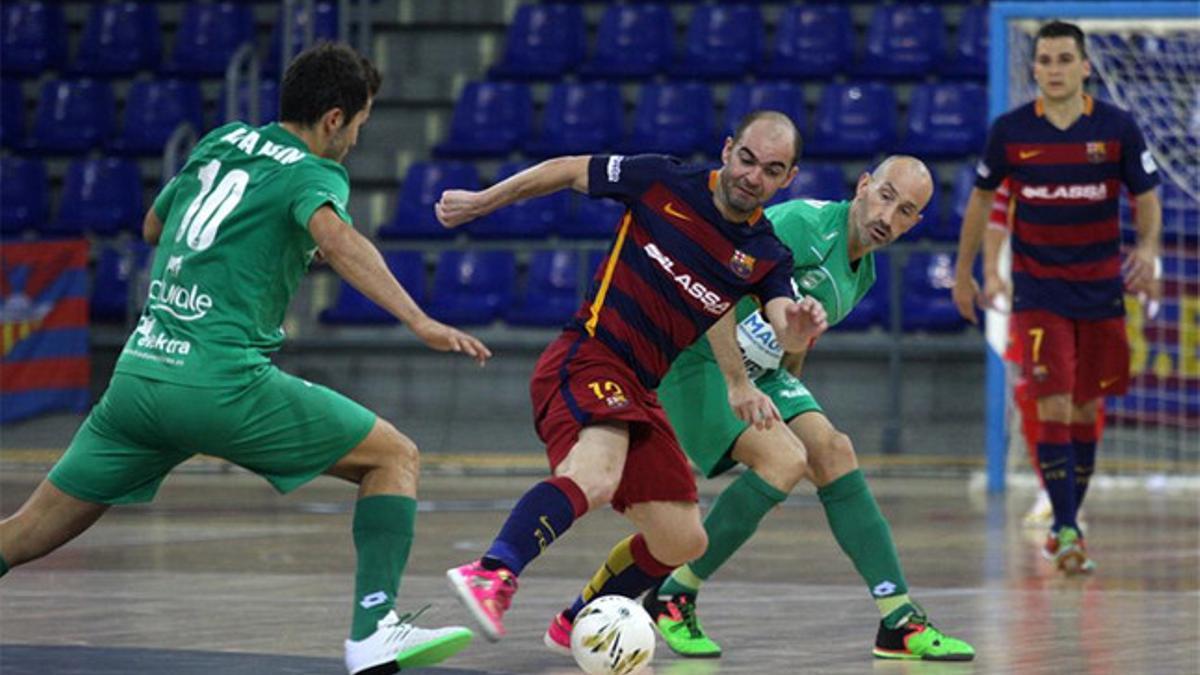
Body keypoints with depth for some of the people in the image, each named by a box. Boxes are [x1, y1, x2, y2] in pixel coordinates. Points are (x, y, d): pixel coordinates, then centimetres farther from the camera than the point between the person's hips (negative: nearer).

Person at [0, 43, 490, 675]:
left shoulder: (220, 142, 19)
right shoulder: (315, 173, 0)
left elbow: (152, 226, 35)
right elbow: (334, 237, -24)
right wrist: (419, 321, -33)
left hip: (136, 373, 7)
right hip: (223, 382, -6)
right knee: (395, 456, 5)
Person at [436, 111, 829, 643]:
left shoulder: (767, 257, 7)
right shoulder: (663, 181, -3)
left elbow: (784, 331, -9)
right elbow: (567, 171, 9)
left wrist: (799, 327, -34)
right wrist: (479, 202, 13)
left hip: (638, 391, 7)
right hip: (586, 358, -6)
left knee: (682, 542, 8)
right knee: (595, 477, -36)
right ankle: (492, 575, -55)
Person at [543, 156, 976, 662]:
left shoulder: (861, 274, 10)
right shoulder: (805, 224, -20)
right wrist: (737, 385, -31)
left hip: (759, 370, 9)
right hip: (697, 356, -9)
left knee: (833, 453, -7)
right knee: (786, 458, -23)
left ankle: (899, 623, -6)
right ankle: (672, 599, -9)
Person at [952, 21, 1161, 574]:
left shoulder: (1117, 128, -6)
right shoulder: (1010, 130, -5)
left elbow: (1147, 198, 1)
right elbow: (982, 198, 10)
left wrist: (1148, 248, -20)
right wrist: (965, 271, 14)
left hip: (1100, 288, 2)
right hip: (1039, 291, -1)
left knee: (1086, 409, 9)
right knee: (1053, 408, -13)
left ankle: (1066, 523, 23)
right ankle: (1066, 531, -12)